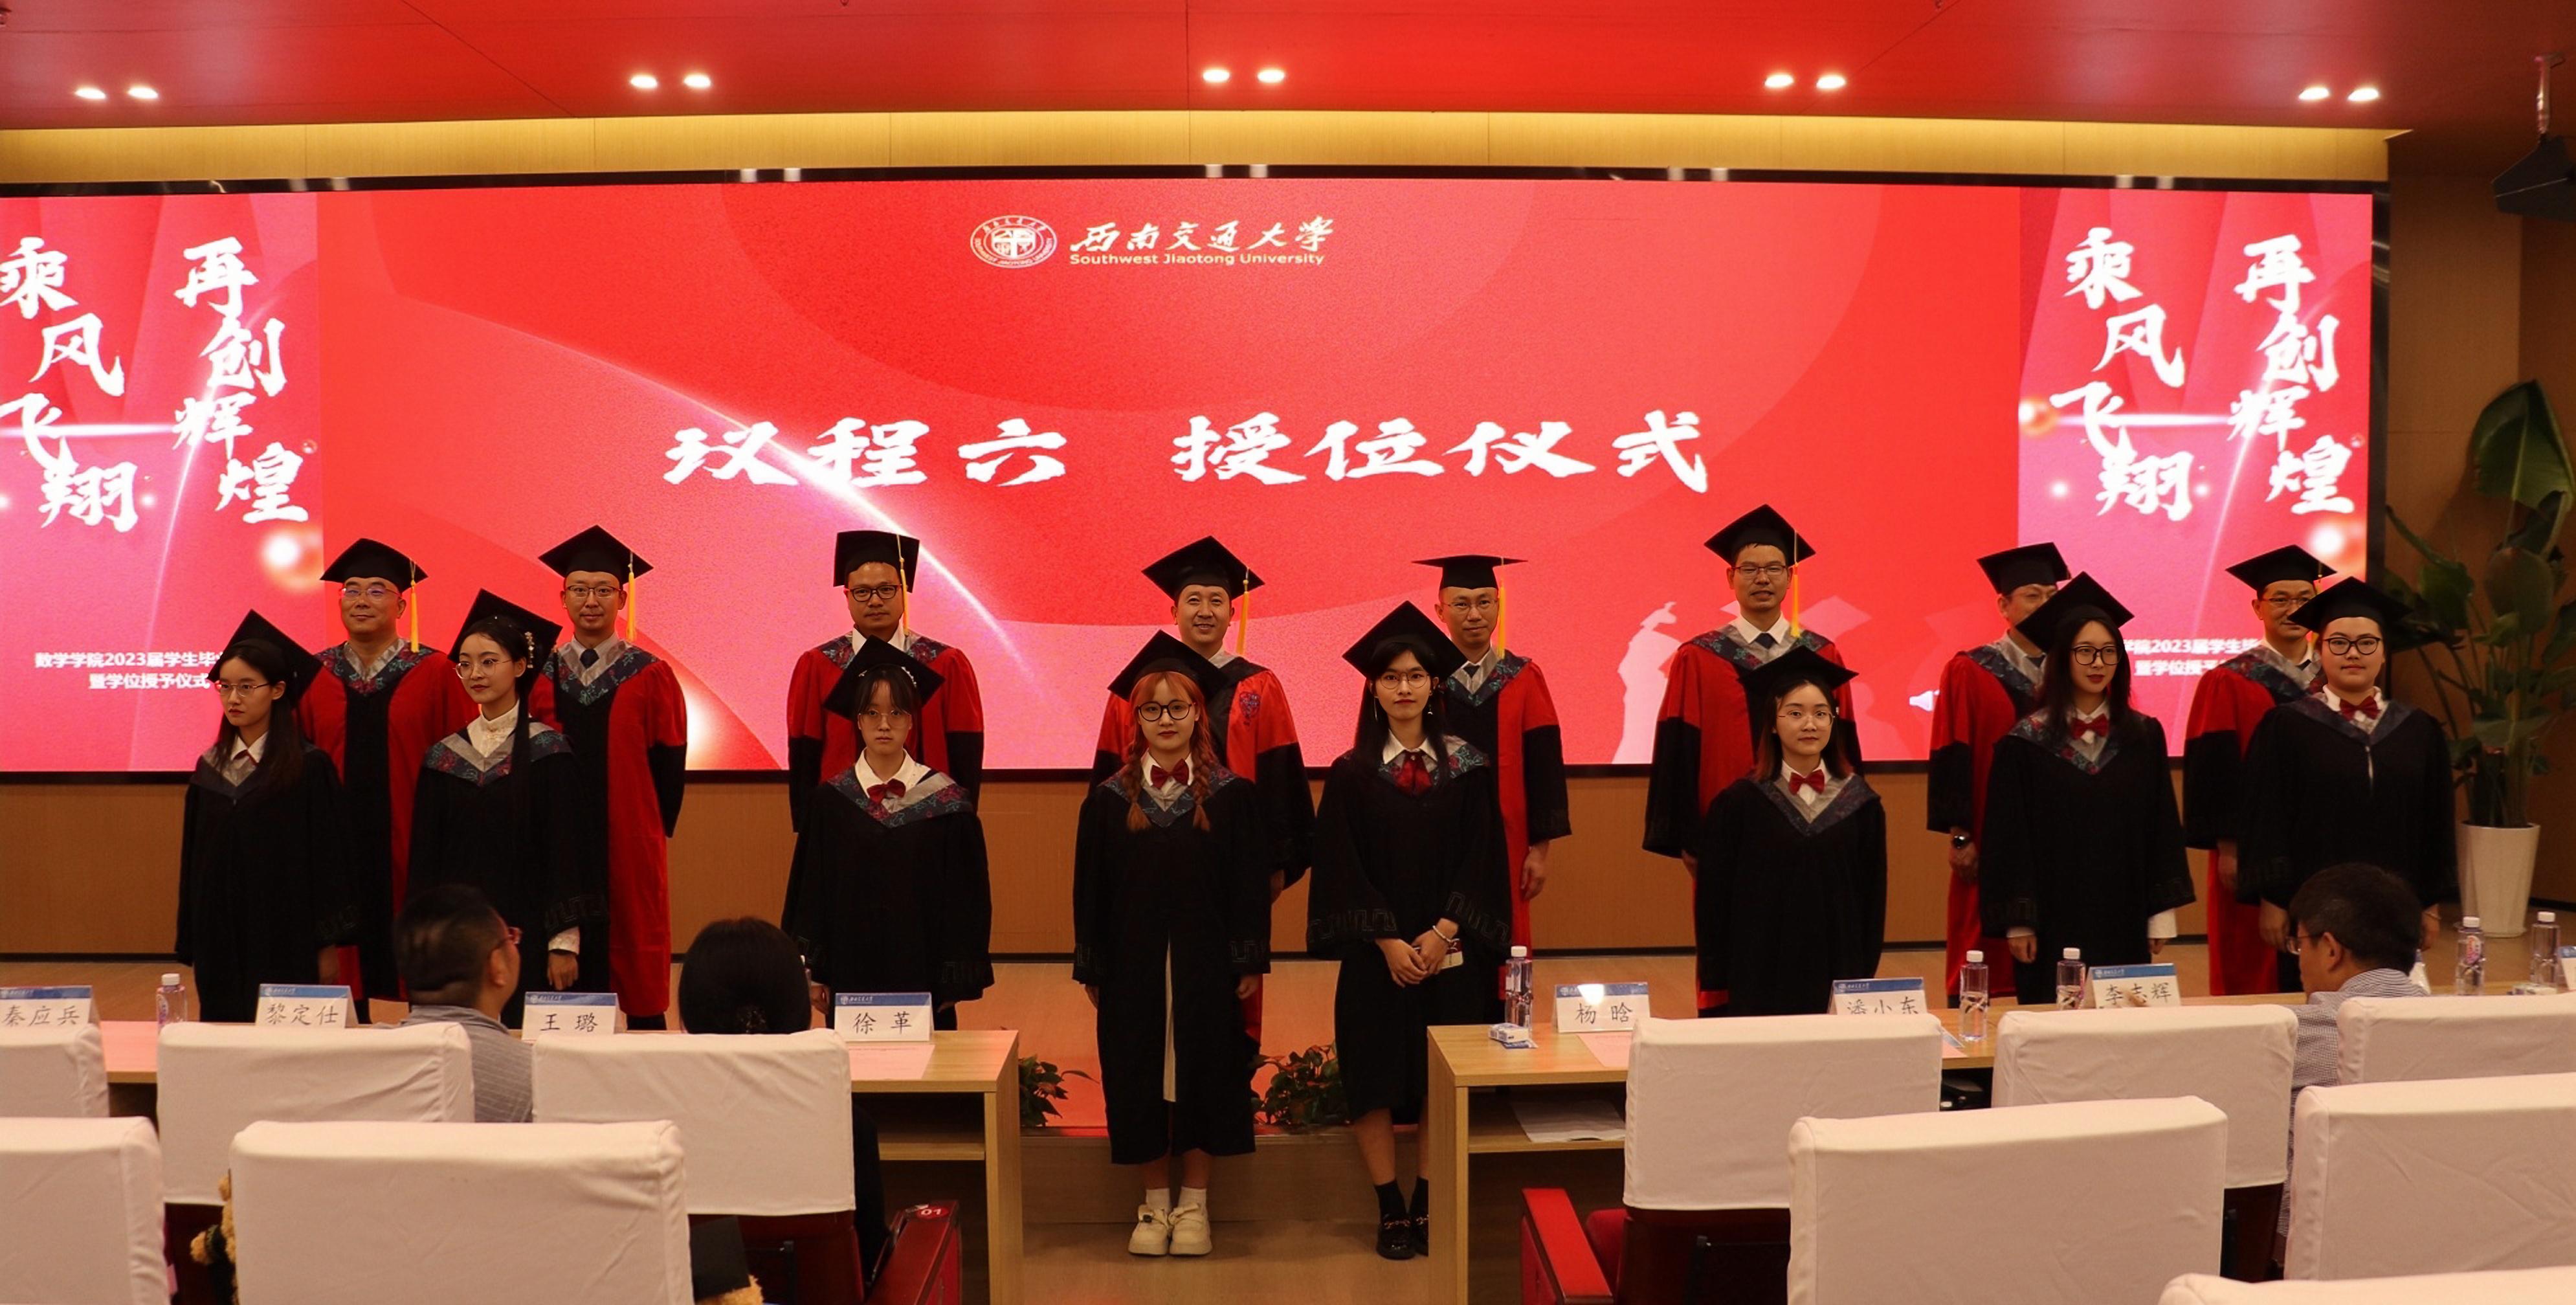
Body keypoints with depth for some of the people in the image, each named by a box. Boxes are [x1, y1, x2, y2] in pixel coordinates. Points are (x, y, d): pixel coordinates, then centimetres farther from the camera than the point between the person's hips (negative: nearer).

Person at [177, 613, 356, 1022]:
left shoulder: (309, 767, -6)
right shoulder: (210, 768, 8)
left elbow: (329, 857, -6)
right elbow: (194, 861, 12)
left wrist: (328, 946, -8)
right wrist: (191, 947, 10)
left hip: (287, 942, -4)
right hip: (222, 940, 4)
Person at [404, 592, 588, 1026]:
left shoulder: (547, 751, -3)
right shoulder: (444, 757, 9)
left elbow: (564, 848, -6)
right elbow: (423, 853, 11)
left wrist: (564, 942, -11)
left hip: (525, 935, -4)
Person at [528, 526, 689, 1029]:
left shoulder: (651, 677, 1)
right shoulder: (540, 677, 7)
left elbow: (670, 763, 0)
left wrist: (656, 832, -4)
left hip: (630, 845, -2)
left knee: (635, 949, 2)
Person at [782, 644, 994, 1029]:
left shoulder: (945, 802, -2)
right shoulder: (829, 802, 2)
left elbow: (966, 896, -1)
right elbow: (809, 891, 5)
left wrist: (957, 981, -3)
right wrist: (811, 969, 0)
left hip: (922, 972, -1)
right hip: (850, 972, 1)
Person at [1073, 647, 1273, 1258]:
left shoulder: (1232, 796, -1)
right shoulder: (1108, 800, 1)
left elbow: (1250, 885, -1)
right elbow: (1090, 890, 3)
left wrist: (1251, 962, -5)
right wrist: (1090, 970, 1)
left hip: (1207, 966, -1)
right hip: (1132, 967, 1)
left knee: (1201, 1077, 6)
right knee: (1141, 1083, 7)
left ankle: (1193, 1204, 20)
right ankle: (1154, 1203, 21)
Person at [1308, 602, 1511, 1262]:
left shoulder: (1468, 767, 2)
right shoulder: (1351, 774, 1)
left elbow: (1480, 859, -1)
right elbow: (1343, 870, -2)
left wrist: (1442, 934, -12)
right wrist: (1388, 942, -11)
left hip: (1453, 953, 0)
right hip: (1377, 954, 0)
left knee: (1444, 1082, 3)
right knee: (1375, 1080, 0)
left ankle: (1426, 1207, 14)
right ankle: (1391, 1212, 10)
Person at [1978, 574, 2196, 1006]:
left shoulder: (2144, 736, 6)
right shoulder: (2026, 743, -3)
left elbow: (2163, 828, 7)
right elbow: (2009, 837, -4)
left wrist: (2162, 914, 3)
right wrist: (2017, 923, -8)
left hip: (2123, 923, 3)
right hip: (2054, 924, -3)